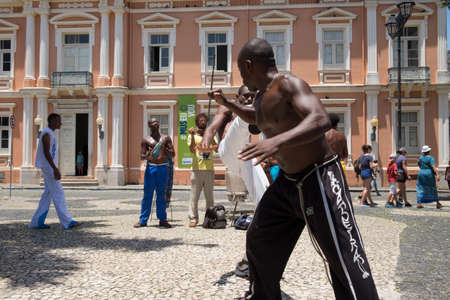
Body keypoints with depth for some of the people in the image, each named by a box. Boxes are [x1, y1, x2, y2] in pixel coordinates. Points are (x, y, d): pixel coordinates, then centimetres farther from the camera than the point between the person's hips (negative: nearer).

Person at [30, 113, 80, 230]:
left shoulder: (50, 134, 18)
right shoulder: (46, 133, -14)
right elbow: (46, 153, -22)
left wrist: (55, 169, 23)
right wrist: (55, 169, -27)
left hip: (50, 167, 10)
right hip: (49, 167, -10)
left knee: (48, 193, 9)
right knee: (58, 193, -9)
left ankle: (37, 221, 11)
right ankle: (67, 222, -8)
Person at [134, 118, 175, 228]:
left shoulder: (166, 138, 11)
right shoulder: (146, 140, 9)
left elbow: (173, 154, 9)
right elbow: (142, 156, 4)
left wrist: (165, 148, -11)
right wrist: (147, 156, -19)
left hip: (163, 167, 1)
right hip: (150, 167, -1)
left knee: (161, 194, 4)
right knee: (147, 194, -1)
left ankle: (162, 219, 9)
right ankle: (143, 220, 6)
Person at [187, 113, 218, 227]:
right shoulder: (192, 135, 10)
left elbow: (217, 148, 1)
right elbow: (192, 150, -6)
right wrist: (192, 135, -12)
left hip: (209, 169, 2)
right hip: (196, 169, -2)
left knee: (209, 196, 3)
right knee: (194, 195, -4)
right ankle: (193, 218, 1)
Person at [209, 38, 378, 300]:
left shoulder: (289, 84, -18)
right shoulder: (263, 96, 10)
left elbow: (321, 120, -35)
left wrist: (278, 141, -47)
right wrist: (227, 103, 29)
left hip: (319, 180, -10)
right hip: (287, 181, 10)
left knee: (345, 260, -12)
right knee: (259, 240, 19)